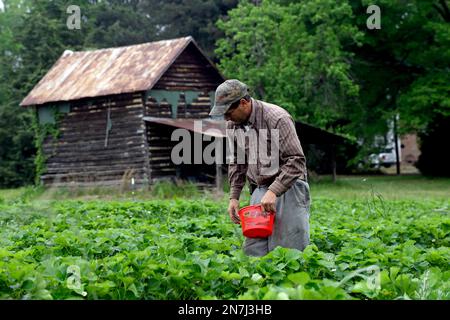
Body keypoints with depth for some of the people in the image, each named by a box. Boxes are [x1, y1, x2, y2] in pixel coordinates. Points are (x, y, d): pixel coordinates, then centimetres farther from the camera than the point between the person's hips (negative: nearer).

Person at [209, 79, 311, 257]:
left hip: (287, 187, -6)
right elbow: (236, 163, 17)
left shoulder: (277, 119, -17)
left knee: (289, 251, -8)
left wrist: (273, 192, -26)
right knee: (252, 250, 1)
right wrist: (234, 197, 8)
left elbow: (296, 161, -19)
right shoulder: (233, 124, 5)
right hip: (260, 189, 6)